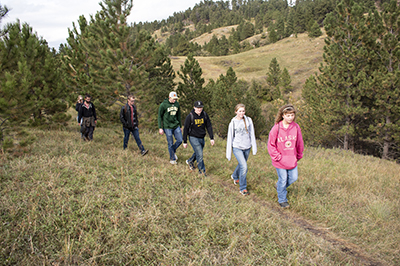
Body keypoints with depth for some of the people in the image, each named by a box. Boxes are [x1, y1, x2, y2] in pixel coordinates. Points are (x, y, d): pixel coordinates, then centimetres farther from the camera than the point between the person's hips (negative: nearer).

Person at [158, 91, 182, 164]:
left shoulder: (177, 104, 6)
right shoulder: (163, 105, -9)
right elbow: (159, 116, -5)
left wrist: (180, 126, 17)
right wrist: (160, 128, -8)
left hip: (176, 126, 5)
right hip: (167, 127, -5)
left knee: (180, 140, 0)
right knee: (170, 143, 1)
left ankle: (173, 151, 29)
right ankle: (172, 159, 18)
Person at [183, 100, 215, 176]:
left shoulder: (205, 115, -2)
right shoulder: (190, 116, -14)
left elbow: (209, 126, 3)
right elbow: (185, 129, -8)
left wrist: (211, 138, -2)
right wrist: (185, 142, -6)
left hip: (202, 138, 5)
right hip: (193, 138, -5)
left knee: (198, 153, 19)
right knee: (200, 155, -9)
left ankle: (190, 161, 49)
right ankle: (202, 171, 6)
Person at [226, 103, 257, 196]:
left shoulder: (248, 120, 0)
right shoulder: (233, 123, -5)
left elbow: (252, 134, 3)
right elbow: (230, 138, -1)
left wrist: (254, 148, 0)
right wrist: (228, 153, -1)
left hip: (247, 147, 3)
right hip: (237, 148, -3)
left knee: (241, 164, 19)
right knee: (244, 167, -15)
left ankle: (235, 176, 51)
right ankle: (243, 188, 2)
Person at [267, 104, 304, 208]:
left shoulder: (296, 127, -4)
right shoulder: (277, 128, -15)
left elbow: (300, 143, 8)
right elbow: (271, 144, -9)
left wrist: (299, 155, 14)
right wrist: (277, 157, -11)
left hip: (292, 160, 4)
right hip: (280, 160, -4)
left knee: (293, 177, 12)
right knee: (283, 179, 6)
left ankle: (279, 186, 42)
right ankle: (282, 200, 27)